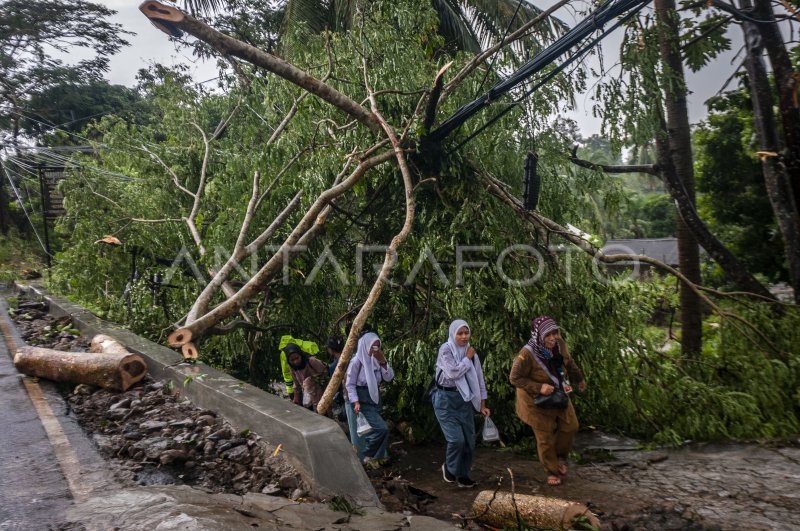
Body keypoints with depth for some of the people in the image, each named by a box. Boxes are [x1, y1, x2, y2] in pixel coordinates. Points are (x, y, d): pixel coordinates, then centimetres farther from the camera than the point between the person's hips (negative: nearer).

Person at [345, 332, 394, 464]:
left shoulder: (377, 359, 4)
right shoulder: (357, 361, -14)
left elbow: (389, 378, 1)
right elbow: (349, 384, -11)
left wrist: (383, 362, -13)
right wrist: (355, 402, -19)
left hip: (375, 397, 7)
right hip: (363, 399, -7)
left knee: (373, 429, 10)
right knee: (381, 429, -15)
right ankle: (365, 455, 2)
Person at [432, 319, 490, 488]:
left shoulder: (471, 352, 5)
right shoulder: (445, 349, -11)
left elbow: (479, 379, 8)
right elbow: (453, 373, -24)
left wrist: (482, 405, 6)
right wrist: (467, 358, -13)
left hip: (464, 400, 5)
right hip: (446, 399, -5)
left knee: (469, 440, 4)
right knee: (456, 439, -12)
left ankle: (463, 475, 24)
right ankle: (449, 467, 17)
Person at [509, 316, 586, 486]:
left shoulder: (559, 344, -14)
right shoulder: (527, 354, -33)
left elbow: (569, 362, 7)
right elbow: (515, 378, -24)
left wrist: (579, 379, 19)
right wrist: (539, 387, -31)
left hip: (558, 394, 6)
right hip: (536, 400, -6)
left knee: (570, 426, 10)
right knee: (545, 437, 6)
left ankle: (560, 456, 36)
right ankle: (552, 471, 28)